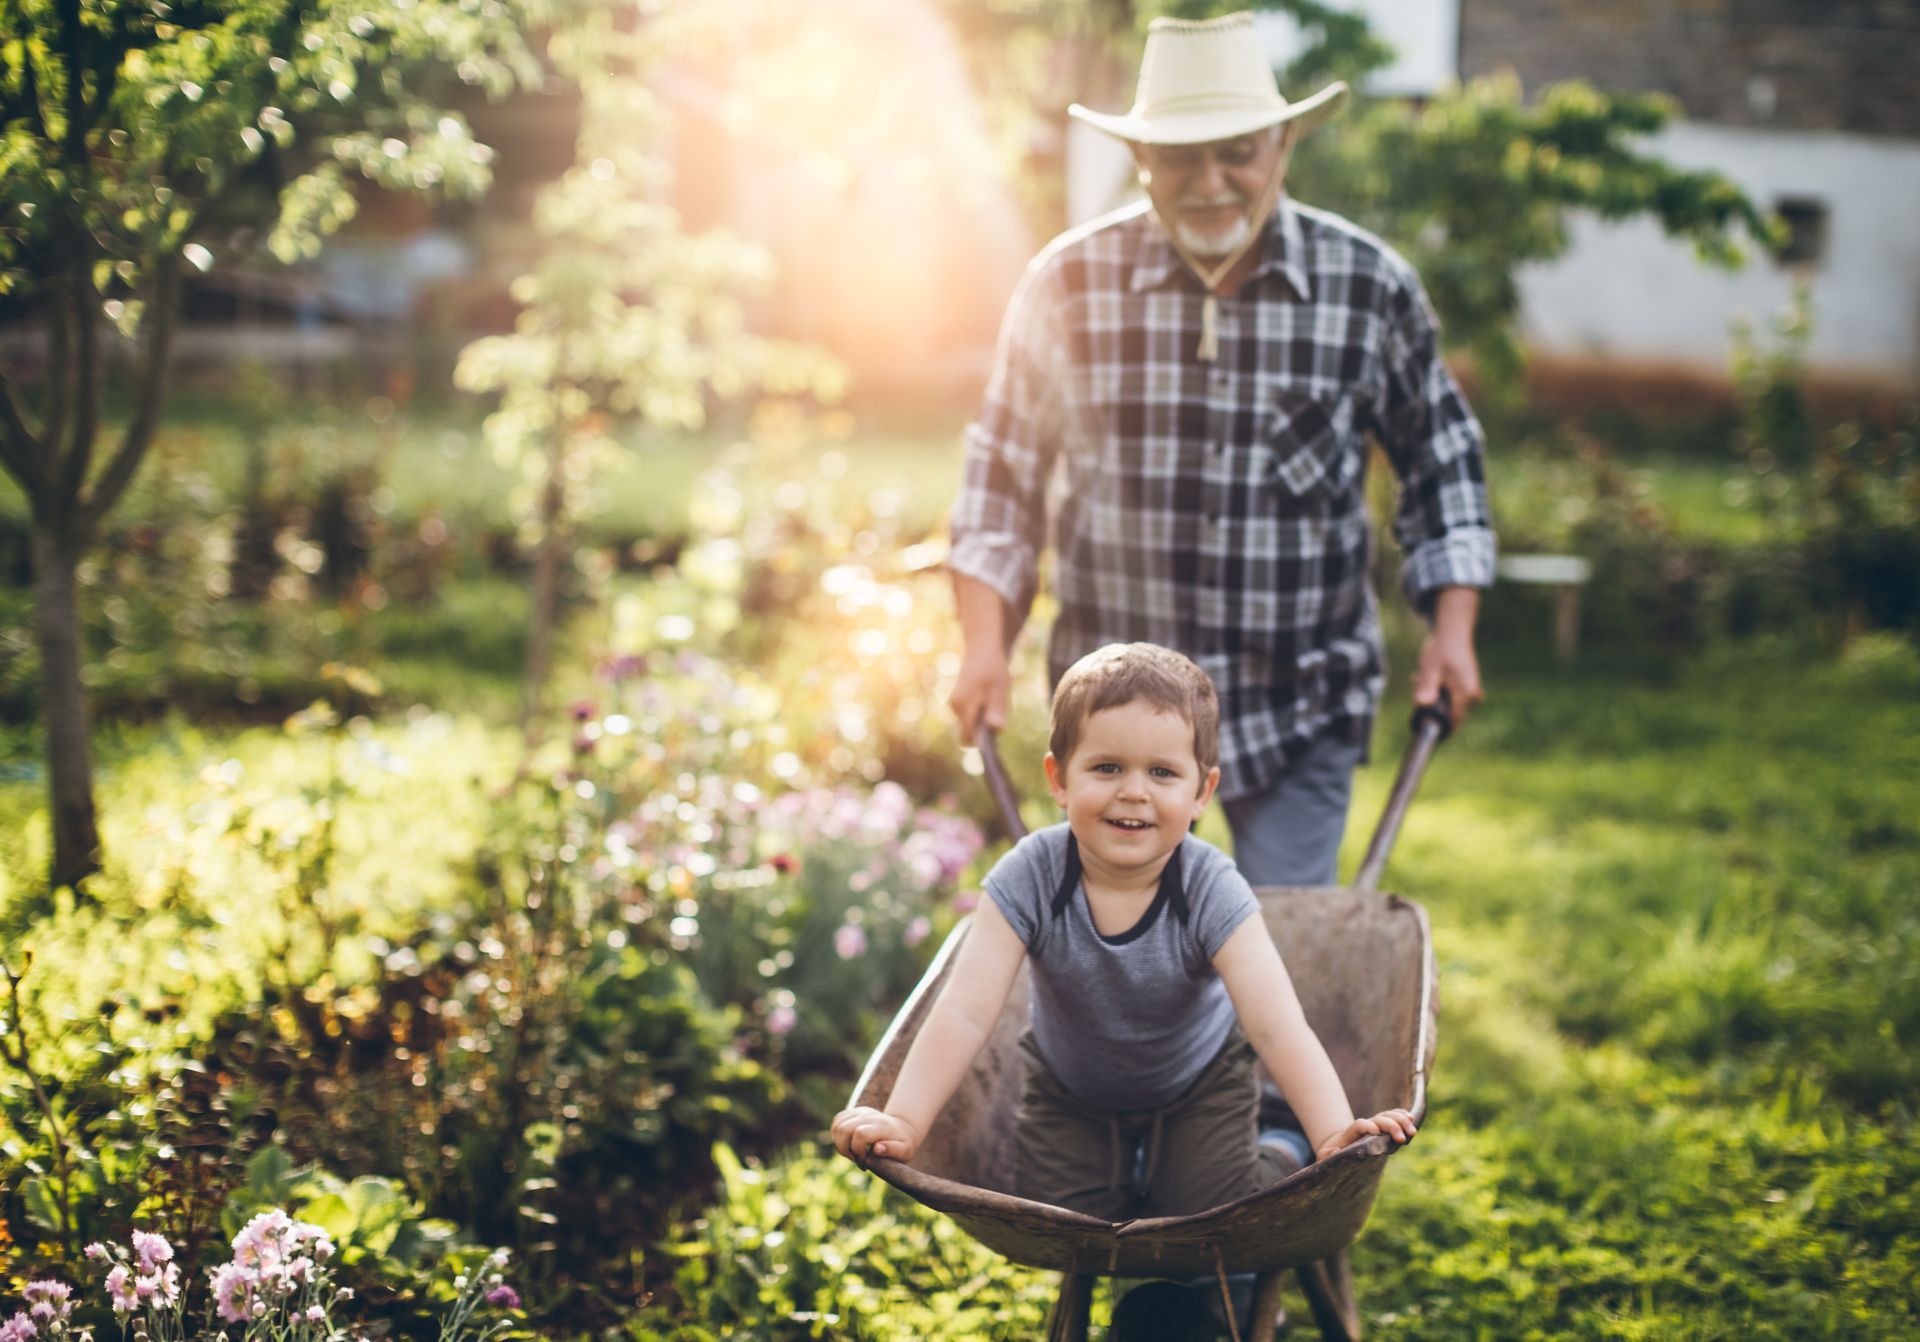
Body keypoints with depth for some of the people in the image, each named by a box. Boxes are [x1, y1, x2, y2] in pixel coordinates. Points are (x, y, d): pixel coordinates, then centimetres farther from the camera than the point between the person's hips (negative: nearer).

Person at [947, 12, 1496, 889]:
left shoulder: (1371, 287, -4)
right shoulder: (1070, 283, -5)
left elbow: (1440, 455, 10)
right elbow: (1003, 470, 5)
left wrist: (1452, 626, 2)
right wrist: (985, 644, -3)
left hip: (1302, 705, 0)